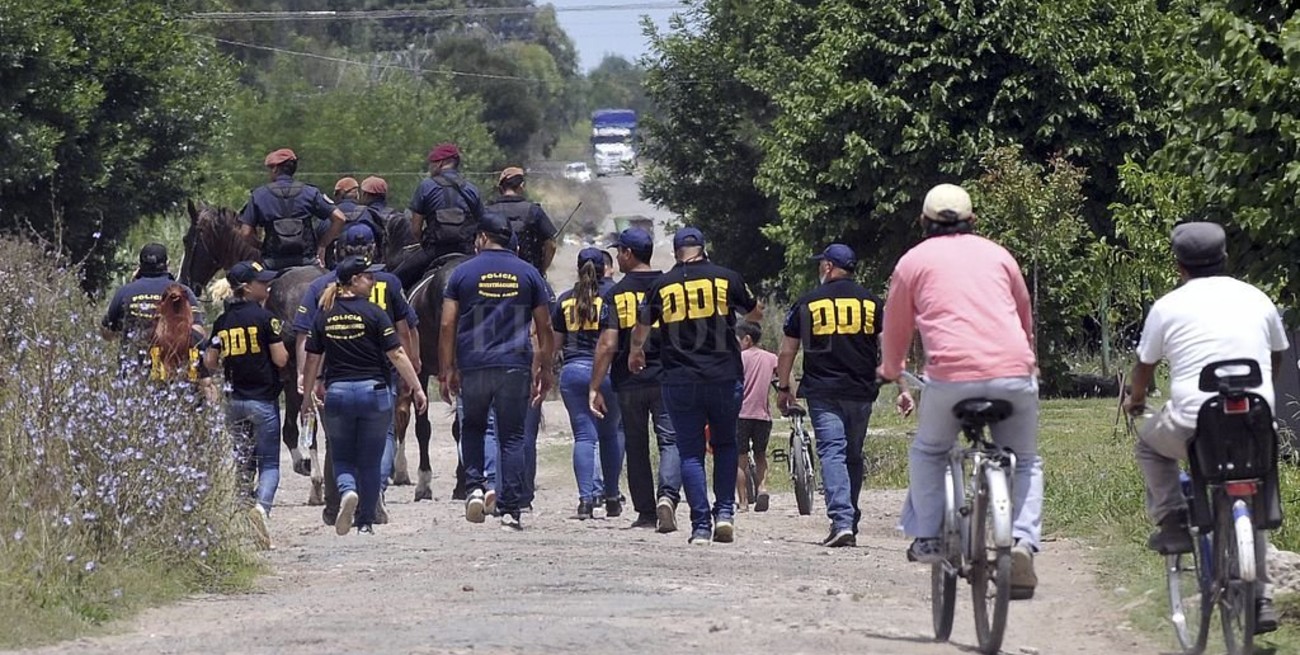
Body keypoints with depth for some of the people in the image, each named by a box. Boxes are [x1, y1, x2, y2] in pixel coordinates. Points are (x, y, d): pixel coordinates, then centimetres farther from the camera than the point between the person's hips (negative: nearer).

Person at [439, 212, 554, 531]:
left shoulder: (463, 272, 3)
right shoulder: (528, 274, 7)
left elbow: (447, 325, -1)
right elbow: (544, 328, 6)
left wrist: (447, 370, 5)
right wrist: (545, 371, 13)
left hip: (473, 366, 0)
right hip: (515, 366, 0)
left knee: (472, 428, 20)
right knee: (512, 438, 4)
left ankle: (475, 487, 1)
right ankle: (510, 510, 0)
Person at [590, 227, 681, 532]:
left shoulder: (616, 294, -3)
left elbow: (607, 345, -9)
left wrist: (594, 388, -6)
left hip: (629, 382, 0)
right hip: (666, 379, 0)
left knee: (636, 447, 10)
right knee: (670, 440, -1)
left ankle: (646, 512, 14)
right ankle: (668, 494, -25)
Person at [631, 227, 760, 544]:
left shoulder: (662, 285, 4)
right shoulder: (726, 278, 1)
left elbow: (642, 326, 22)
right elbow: (756, 313, 18)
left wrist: (635, 351, 44)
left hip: (679, 380, 0)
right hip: (724, 376, 0)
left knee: (691, 452, 5)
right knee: (725, 444, 17)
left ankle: (701, 524, -4)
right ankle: (724, 512, 4)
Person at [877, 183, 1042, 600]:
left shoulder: (914, 261, 14)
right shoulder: (997, 255, 21)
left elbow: (896, 327, 21)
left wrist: (892, 371, 42)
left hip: (951, 374, -2)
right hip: (1014, 372, 2)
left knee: (928, 451, 23)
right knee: (1025, 461, 16)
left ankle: (927, 538, 17)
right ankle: (1023, 541, -3)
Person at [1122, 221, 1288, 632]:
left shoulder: (1168, 307, 2)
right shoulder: (1257, 300, 11)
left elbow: (1144, 368, 13)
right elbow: (1276, 360, 24)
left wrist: (1135, 399, 34)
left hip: (1194, 424, -3)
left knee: (1150, 444, 29)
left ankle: (1172, 522, 13)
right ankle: (1260, 597, 16)